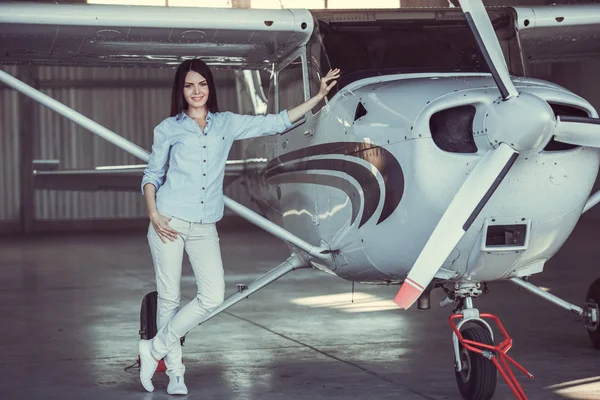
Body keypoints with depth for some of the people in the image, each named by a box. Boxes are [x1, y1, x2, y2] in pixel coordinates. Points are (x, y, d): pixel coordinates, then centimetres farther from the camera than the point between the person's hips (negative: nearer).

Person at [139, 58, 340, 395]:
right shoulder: (169, 129, 5)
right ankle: (175, 370, 16)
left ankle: (154, 349, 7)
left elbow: (277, 123, 13)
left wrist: (319, 97, 9)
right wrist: (153, 214, -6)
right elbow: (152, 175, 8)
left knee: (213, 297, -10)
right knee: (170, 297, 0)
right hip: (169, 223, -2)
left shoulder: (227, 124, 11)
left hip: (204, 227, 3)